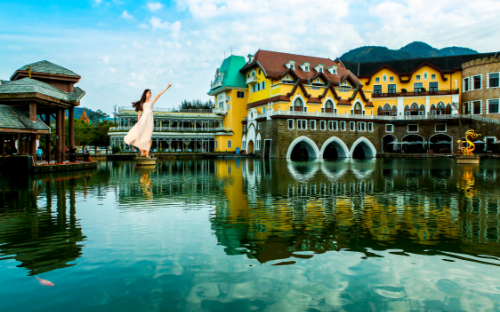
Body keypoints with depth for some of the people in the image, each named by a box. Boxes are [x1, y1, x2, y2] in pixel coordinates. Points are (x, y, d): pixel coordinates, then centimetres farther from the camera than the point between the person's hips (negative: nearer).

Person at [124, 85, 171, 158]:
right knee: (140, 134, -12)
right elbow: (139, 112, 9)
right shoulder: (142, 103, 14)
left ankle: (147, 153, -7)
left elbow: (159, 94, 7)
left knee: (148, 136, -5)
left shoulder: (151, 101, 14)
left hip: (150, 120, 0)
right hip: (143, 119, 0)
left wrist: (167, 87, 1)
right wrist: (138, 122, 0)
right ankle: (142, 151, -5)